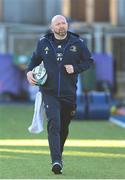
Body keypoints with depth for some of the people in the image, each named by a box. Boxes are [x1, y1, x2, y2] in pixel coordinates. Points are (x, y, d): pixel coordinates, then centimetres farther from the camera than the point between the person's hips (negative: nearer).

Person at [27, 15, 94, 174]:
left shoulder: (77, 43, 0)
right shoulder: (43, 43, 3)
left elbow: (89, 61, 8)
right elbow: (35, 58, 19)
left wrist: (75, 68, -9)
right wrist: (29, 71, 1)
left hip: (69, 93, 1)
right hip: (49, 92, -1)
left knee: (64, 127, 13)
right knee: (53, 123, -19)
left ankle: (58, 154, 38)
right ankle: (56, 161, -26)